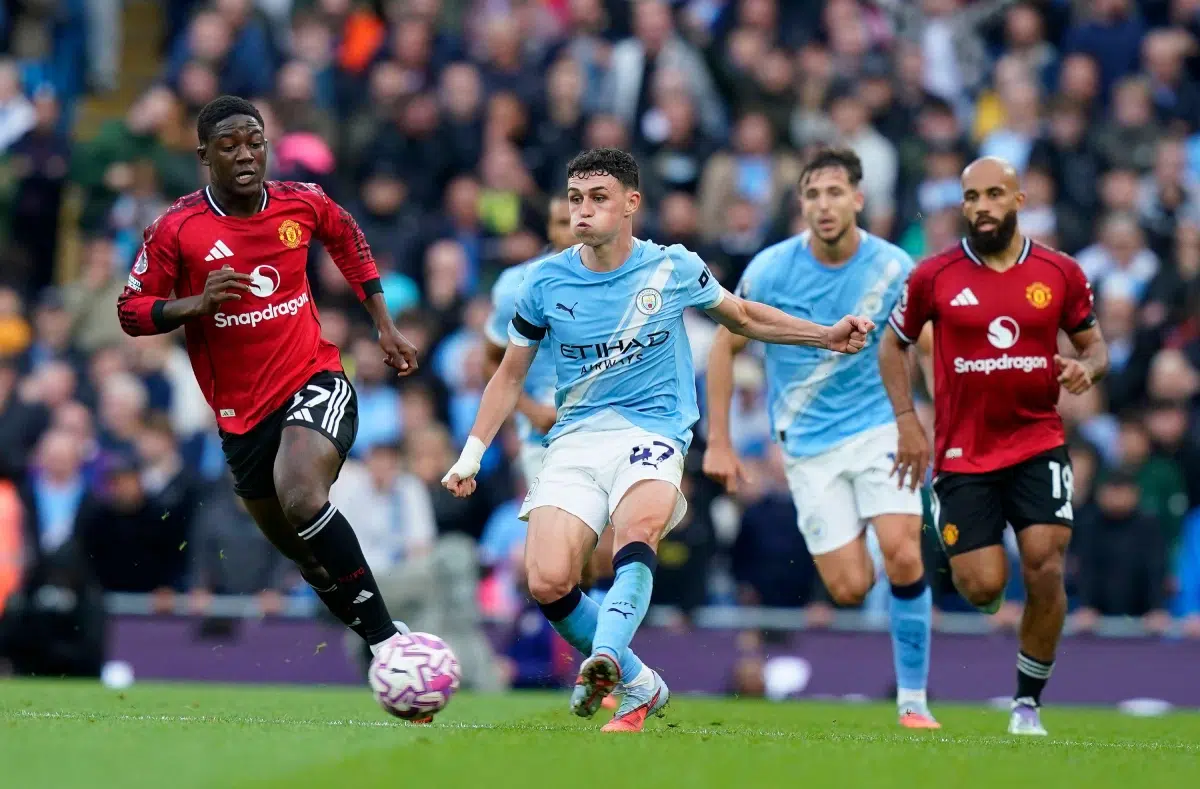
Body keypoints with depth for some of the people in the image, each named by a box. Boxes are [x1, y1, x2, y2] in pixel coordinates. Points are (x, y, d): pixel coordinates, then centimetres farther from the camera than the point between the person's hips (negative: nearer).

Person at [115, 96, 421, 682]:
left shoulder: (302, 203, -2)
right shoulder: (176, 230, -8)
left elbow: (348, 239, 21)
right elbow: (131, 311, -3)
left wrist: (384, 325, 20)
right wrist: (196, 303, -21)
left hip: (315, 381, -2)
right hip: (241, 412, 2)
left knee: (301, 500, -30)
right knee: (305, 554, 8)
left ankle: (386, 639, -26)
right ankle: (382, 638, 29)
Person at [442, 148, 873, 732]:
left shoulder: (673, 269, 3)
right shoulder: (545, 284, 4)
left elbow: (742, 317, 22)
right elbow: (510, 377, 17)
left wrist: (827, 336, 14)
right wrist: (472, 453, 11)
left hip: (653, 434, -2)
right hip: (574, 440, 2)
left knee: (636, 530, -37)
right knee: (547, 583, -19)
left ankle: (605, 658, -57)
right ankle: (638, 686, 3)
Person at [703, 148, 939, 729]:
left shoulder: (894, 268, -9)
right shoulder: (770, 270, -10)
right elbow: (725, 346, 2)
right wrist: (718, 442, 0)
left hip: (879, 425, 0)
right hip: (808, 443, 0)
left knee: (902, 557, -21)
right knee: (851, 589, -8)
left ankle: (913, 700, -8)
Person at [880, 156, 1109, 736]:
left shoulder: (1060, 273, 0)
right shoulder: (934, 276, -3)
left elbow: (1093, 344, 11)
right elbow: (892, 344, 9)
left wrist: (1086, 368, -13)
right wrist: (907, 421, 0)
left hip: (1038, 444, 1)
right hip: (963, 454, -1)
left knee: (1045, 570, -12)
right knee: (982, 588, -9)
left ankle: (1028, 703, 5)